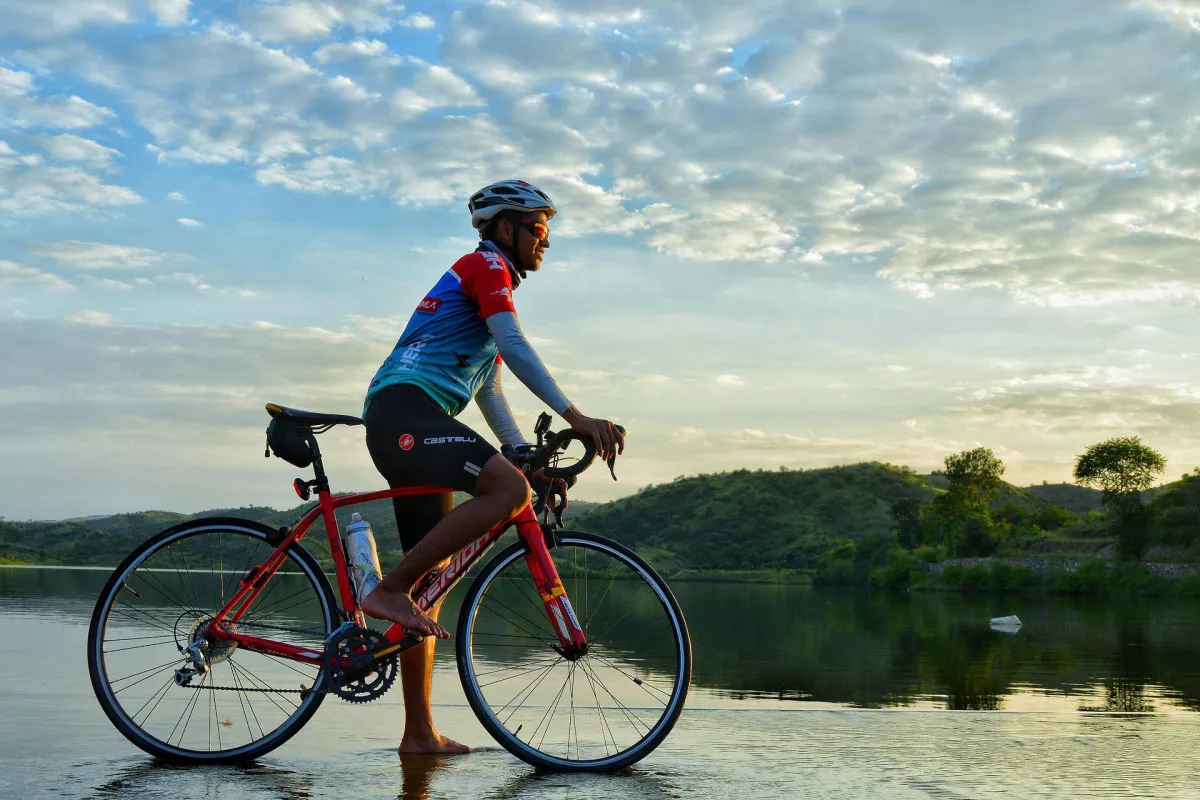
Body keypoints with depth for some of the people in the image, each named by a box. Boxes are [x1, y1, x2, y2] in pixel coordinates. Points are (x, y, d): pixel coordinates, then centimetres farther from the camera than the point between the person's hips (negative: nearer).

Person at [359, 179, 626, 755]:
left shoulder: (489, 281, 32)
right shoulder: (485, 265, 2)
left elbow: (490, 395, 29)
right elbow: (515, 347, -14)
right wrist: (575, 416, -21)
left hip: (401, 425, 10)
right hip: (404, 408, -10)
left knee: (433, 577, 7)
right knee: (507, 490, -29)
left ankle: (419, 734, 10)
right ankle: (389, 591, -24)